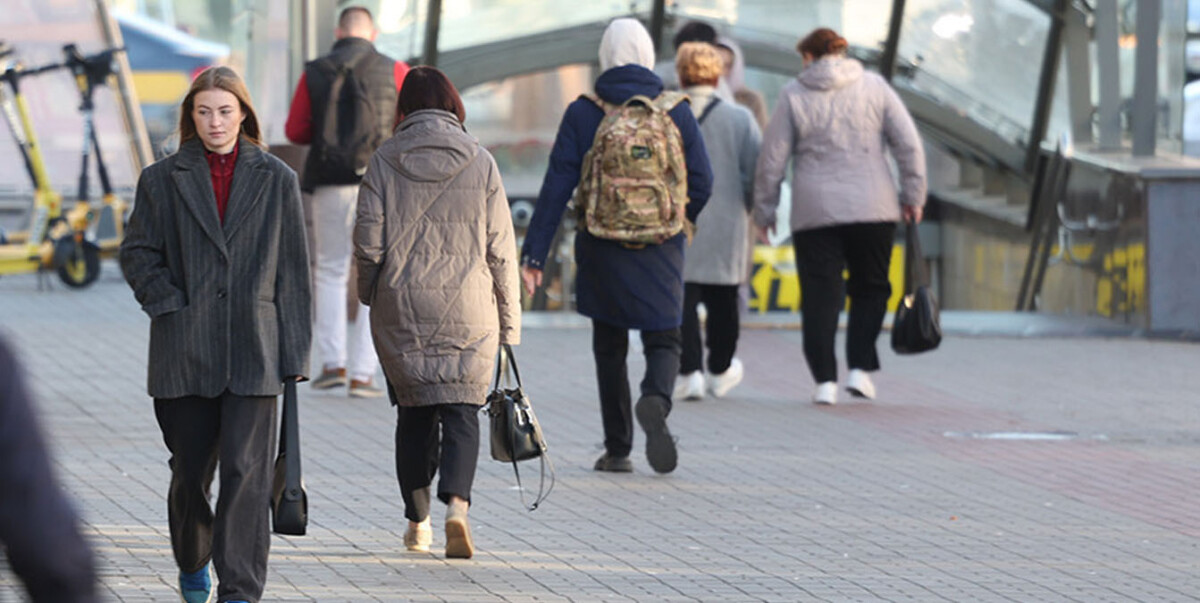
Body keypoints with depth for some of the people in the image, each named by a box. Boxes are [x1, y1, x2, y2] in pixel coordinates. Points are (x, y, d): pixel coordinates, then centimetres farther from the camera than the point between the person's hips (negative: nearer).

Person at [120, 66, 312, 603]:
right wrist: (169, 305, -6)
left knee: (246, 470, -10)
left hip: (253, 351, -1)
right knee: (190, 468, 10)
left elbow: (292, 271, 6)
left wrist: (294, 353, 2)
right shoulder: (164, 180, 6)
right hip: (185, 352, 1)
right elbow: (137, 253, 9)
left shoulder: (276, 181, 6)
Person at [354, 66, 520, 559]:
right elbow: (500, 249, 0)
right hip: (468, 311, -1)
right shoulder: (480, 163, -2)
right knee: (461, 412, 1)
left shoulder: (385, 162, -2)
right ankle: (457, 505, -21)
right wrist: (509, 321, 7)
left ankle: (417, 523, 18)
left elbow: (368, 244, -3)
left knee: (414, 412, 14)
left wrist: (370, 297, 14)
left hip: (401, 310, 1)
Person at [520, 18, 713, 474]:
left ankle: (618, 450, 15)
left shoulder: (583, 114, -4)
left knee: (610, 350, 14)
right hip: (660, 250, 0)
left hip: (602, 249, 0)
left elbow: (557, 187, -8)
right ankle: (656, 398, -25)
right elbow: (701, 182, -2)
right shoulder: (675, 112, -2)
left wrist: (533, 253, -7)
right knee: (663, 341, 8)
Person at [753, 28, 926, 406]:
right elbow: (908, 144, 1)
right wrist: (913, 195, 8)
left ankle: (824, 380, -4)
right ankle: (860, 368, 2)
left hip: (815, 214, -1)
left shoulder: (793, 95, 2)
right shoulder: (874, 86, 5)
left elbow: (772, 159, 1)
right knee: (870, 289, 15)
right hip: (873, 210, 1)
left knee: (820, 296, 3)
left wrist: (764, 211, 11)